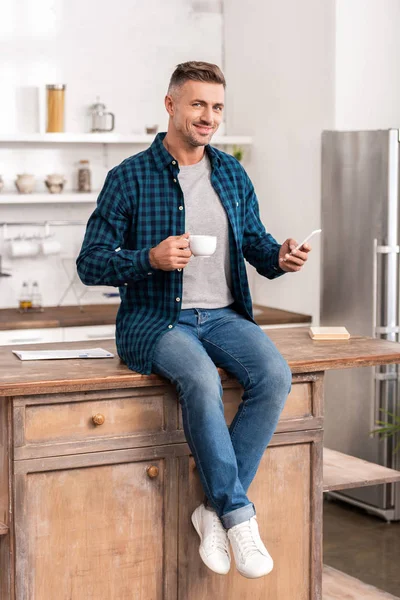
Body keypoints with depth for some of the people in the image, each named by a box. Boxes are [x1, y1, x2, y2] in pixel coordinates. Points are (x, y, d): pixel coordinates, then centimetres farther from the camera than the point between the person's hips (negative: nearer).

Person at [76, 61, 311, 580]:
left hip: (222, 316, 5)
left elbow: (253, 242, 20)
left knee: (275, 375, -25)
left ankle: (215, 509, -16)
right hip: (156, 321, -4)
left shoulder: (233, 174, 13)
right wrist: (151, 258, -21)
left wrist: (278, 257, -4)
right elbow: (90, 264, -3)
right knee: (202, 380, -35)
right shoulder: (130, 178, -3)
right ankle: (239, 515, -21)